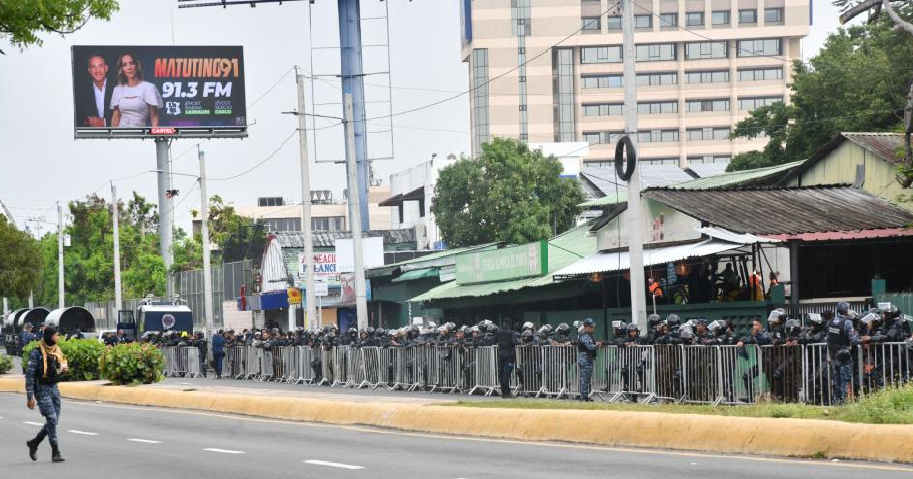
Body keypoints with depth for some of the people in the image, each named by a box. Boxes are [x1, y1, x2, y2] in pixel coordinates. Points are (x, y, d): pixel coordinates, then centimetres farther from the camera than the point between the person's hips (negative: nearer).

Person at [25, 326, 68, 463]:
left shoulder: (57, 350, 8)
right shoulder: (37, 353, -13)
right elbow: (29, 374, -13)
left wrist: (63, 369, -3)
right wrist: (30, 396, -18)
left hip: (54, 388, 7)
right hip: (42, 389, -7)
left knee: (54, 420, 8)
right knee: (51, 419, -13)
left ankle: (34, 443, 27)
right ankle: (55, 452, -8)